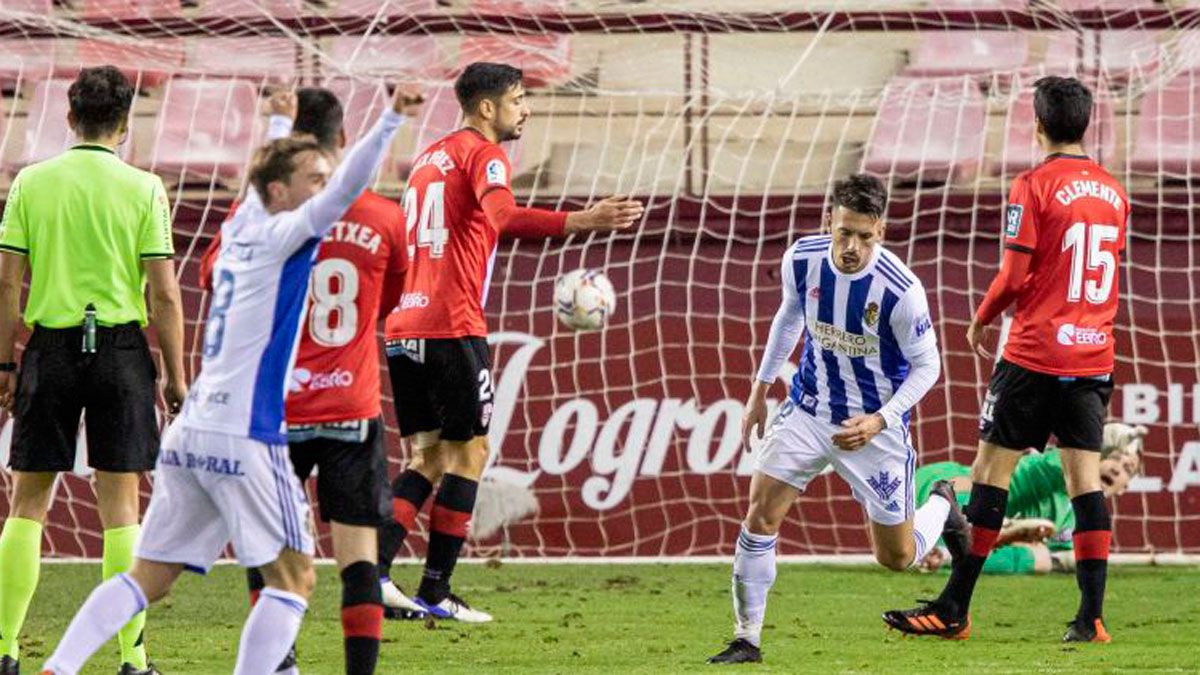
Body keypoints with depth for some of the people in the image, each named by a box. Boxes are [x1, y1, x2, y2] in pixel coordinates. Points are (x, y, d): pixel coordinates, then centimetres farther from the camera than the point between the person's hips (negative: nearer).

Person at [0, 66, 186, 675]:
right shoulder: (143, 189, -3)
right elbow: (165, 293, -5)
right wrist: (176, 377, 2)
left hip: (51, 348, 1)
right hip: (120, 345, -1)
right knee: (119, 504, 3)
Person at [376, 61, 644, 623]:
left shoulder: (429, 158, 21)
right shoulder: (483, 155, -6)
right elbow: (503, 216, -27)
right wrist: (581, 222, -37)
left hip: (403, 325, 8)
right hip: (453, 327, -8)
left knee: (428, 456, 11)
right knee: (469, 451, 0)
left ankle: (375, 573, -3)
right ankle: (435, 592, -2)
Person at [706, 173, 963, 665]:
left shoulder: (901, 290, -26)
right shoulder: (801, 260, -13)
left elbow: (926, 365, -13)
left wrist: (879, 421, -26)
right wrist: (760, 390, 14)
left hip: (875, 424, -3)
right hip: (809, 410, 3)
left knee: (897, 557, 8)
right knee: (760, 514, -13)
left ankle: (941, 505, 42)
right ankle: (746, 639, -4)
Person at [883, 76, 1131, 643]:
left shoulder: (1034, 187, -10)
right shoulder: (1113, 192, 9)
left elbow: (1014, 277, -12)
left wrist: (980, 322, 3)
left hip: (1036, 354, -5)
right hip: (1095, 356, 5)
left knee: (992, 468, 2)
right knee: (1084, 475, 3)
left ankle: (954, 609, 4)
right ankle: (1091, 617, -4)